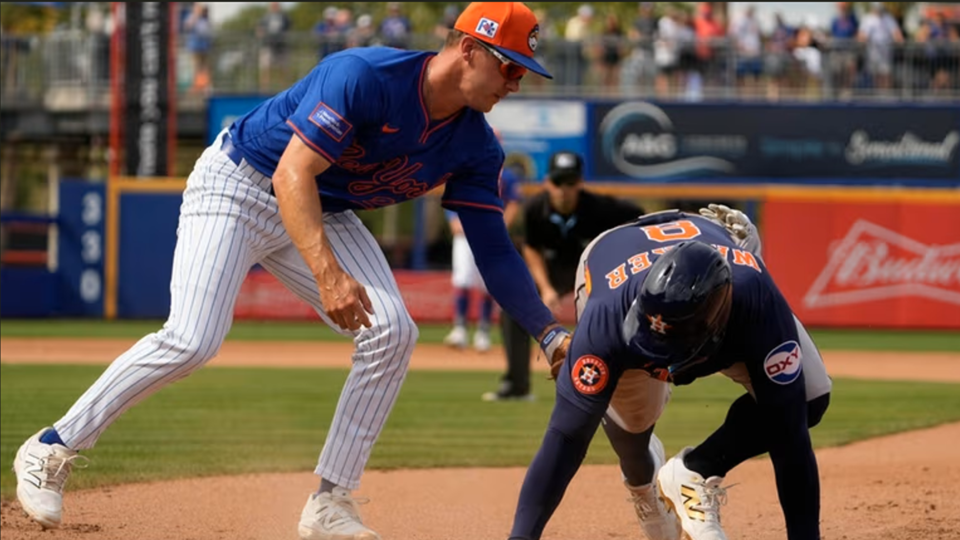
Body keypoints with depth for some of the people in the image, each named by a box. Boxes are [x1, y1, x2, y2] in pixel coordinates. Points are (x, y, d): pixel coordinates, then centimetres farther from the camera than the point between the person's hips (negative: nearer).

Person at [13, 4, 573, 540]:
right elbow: (292, 176, -35)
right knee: (192, 341, -22)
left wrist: (551, 332, -16)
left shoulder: (475, 146, -7)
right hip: (238, 186, -7)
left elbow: (494, 250, -4)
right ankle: (51, 451, -7)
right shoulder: (365, 77, -30)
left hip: (326, 213, 7)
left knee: (392, 333, -12)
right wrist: (327, 275, -46)